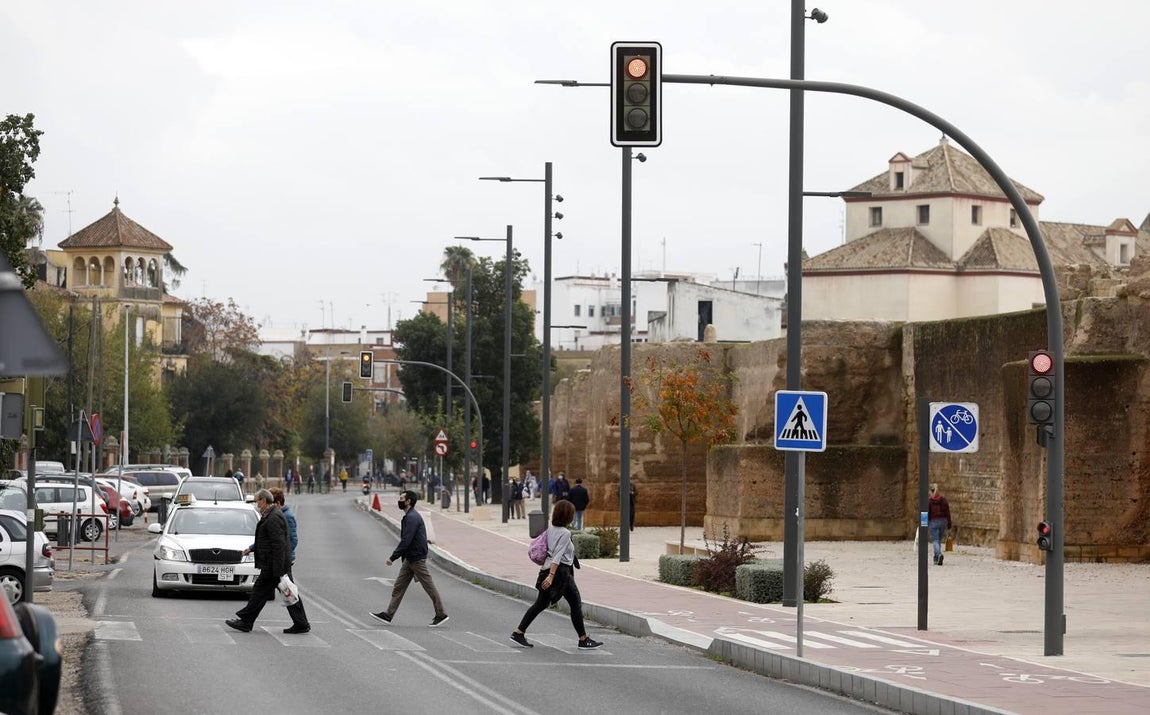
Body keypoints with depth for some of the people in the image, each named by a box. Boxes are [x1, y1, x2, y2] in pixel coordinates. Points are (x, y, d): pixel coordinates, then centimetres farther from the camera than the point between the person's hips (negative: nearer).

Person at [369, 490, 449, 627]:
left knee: (429, 587, -2)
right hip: (410, 558, 10)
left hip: (417, 559, -10)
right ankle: (388, 615, 10)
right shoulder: (409, 517, 13)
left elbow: (406, 541, -25)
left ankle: (441, 615, 5)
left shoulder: (412, 518, -20)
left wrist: (393, 557, -21)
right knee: (399, 586, 9)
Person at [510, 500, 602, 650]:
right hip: (561, 571, -8)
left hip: (547, 569, 8)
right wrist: (551, 576, -27)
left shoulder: (551, 529, 9)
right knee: (576, 604, 4)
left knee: (541, 604, 12)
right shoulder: (565, 533, -15)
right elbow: (558, 555, -22)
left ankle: (518, 633, 8)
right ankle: (583, 639, 9)